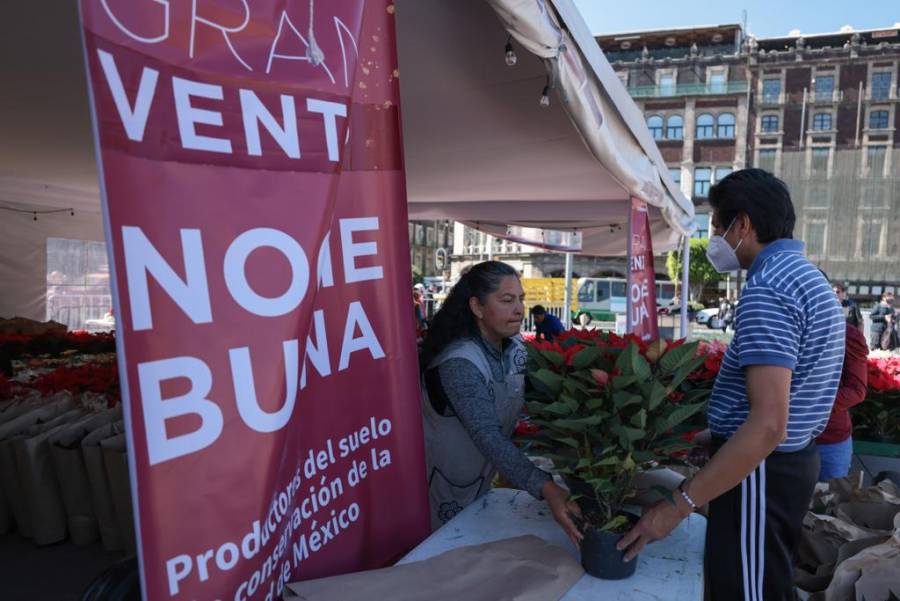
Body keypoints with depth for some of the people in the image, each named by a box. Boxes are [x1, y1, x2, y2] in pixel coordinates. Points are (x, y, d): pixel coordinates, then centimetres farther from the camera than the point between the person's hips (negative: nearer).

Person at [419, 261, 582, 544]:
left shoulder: (515, 345, -7)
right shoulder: (460, 363, -32)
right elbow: (489, 437, -41)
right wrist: (546, 489, -50)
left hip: (483, 478, 7)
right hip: (445, 484, -7)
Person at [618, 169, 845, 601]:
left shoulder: (766, 288, -22)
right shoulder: (809, 277, 11)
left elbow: (768, 424, -30)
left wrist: (679, 504, -27)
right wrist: (717, 436, 22)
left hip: (761, 471, -10)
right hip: (794, 461, 10)